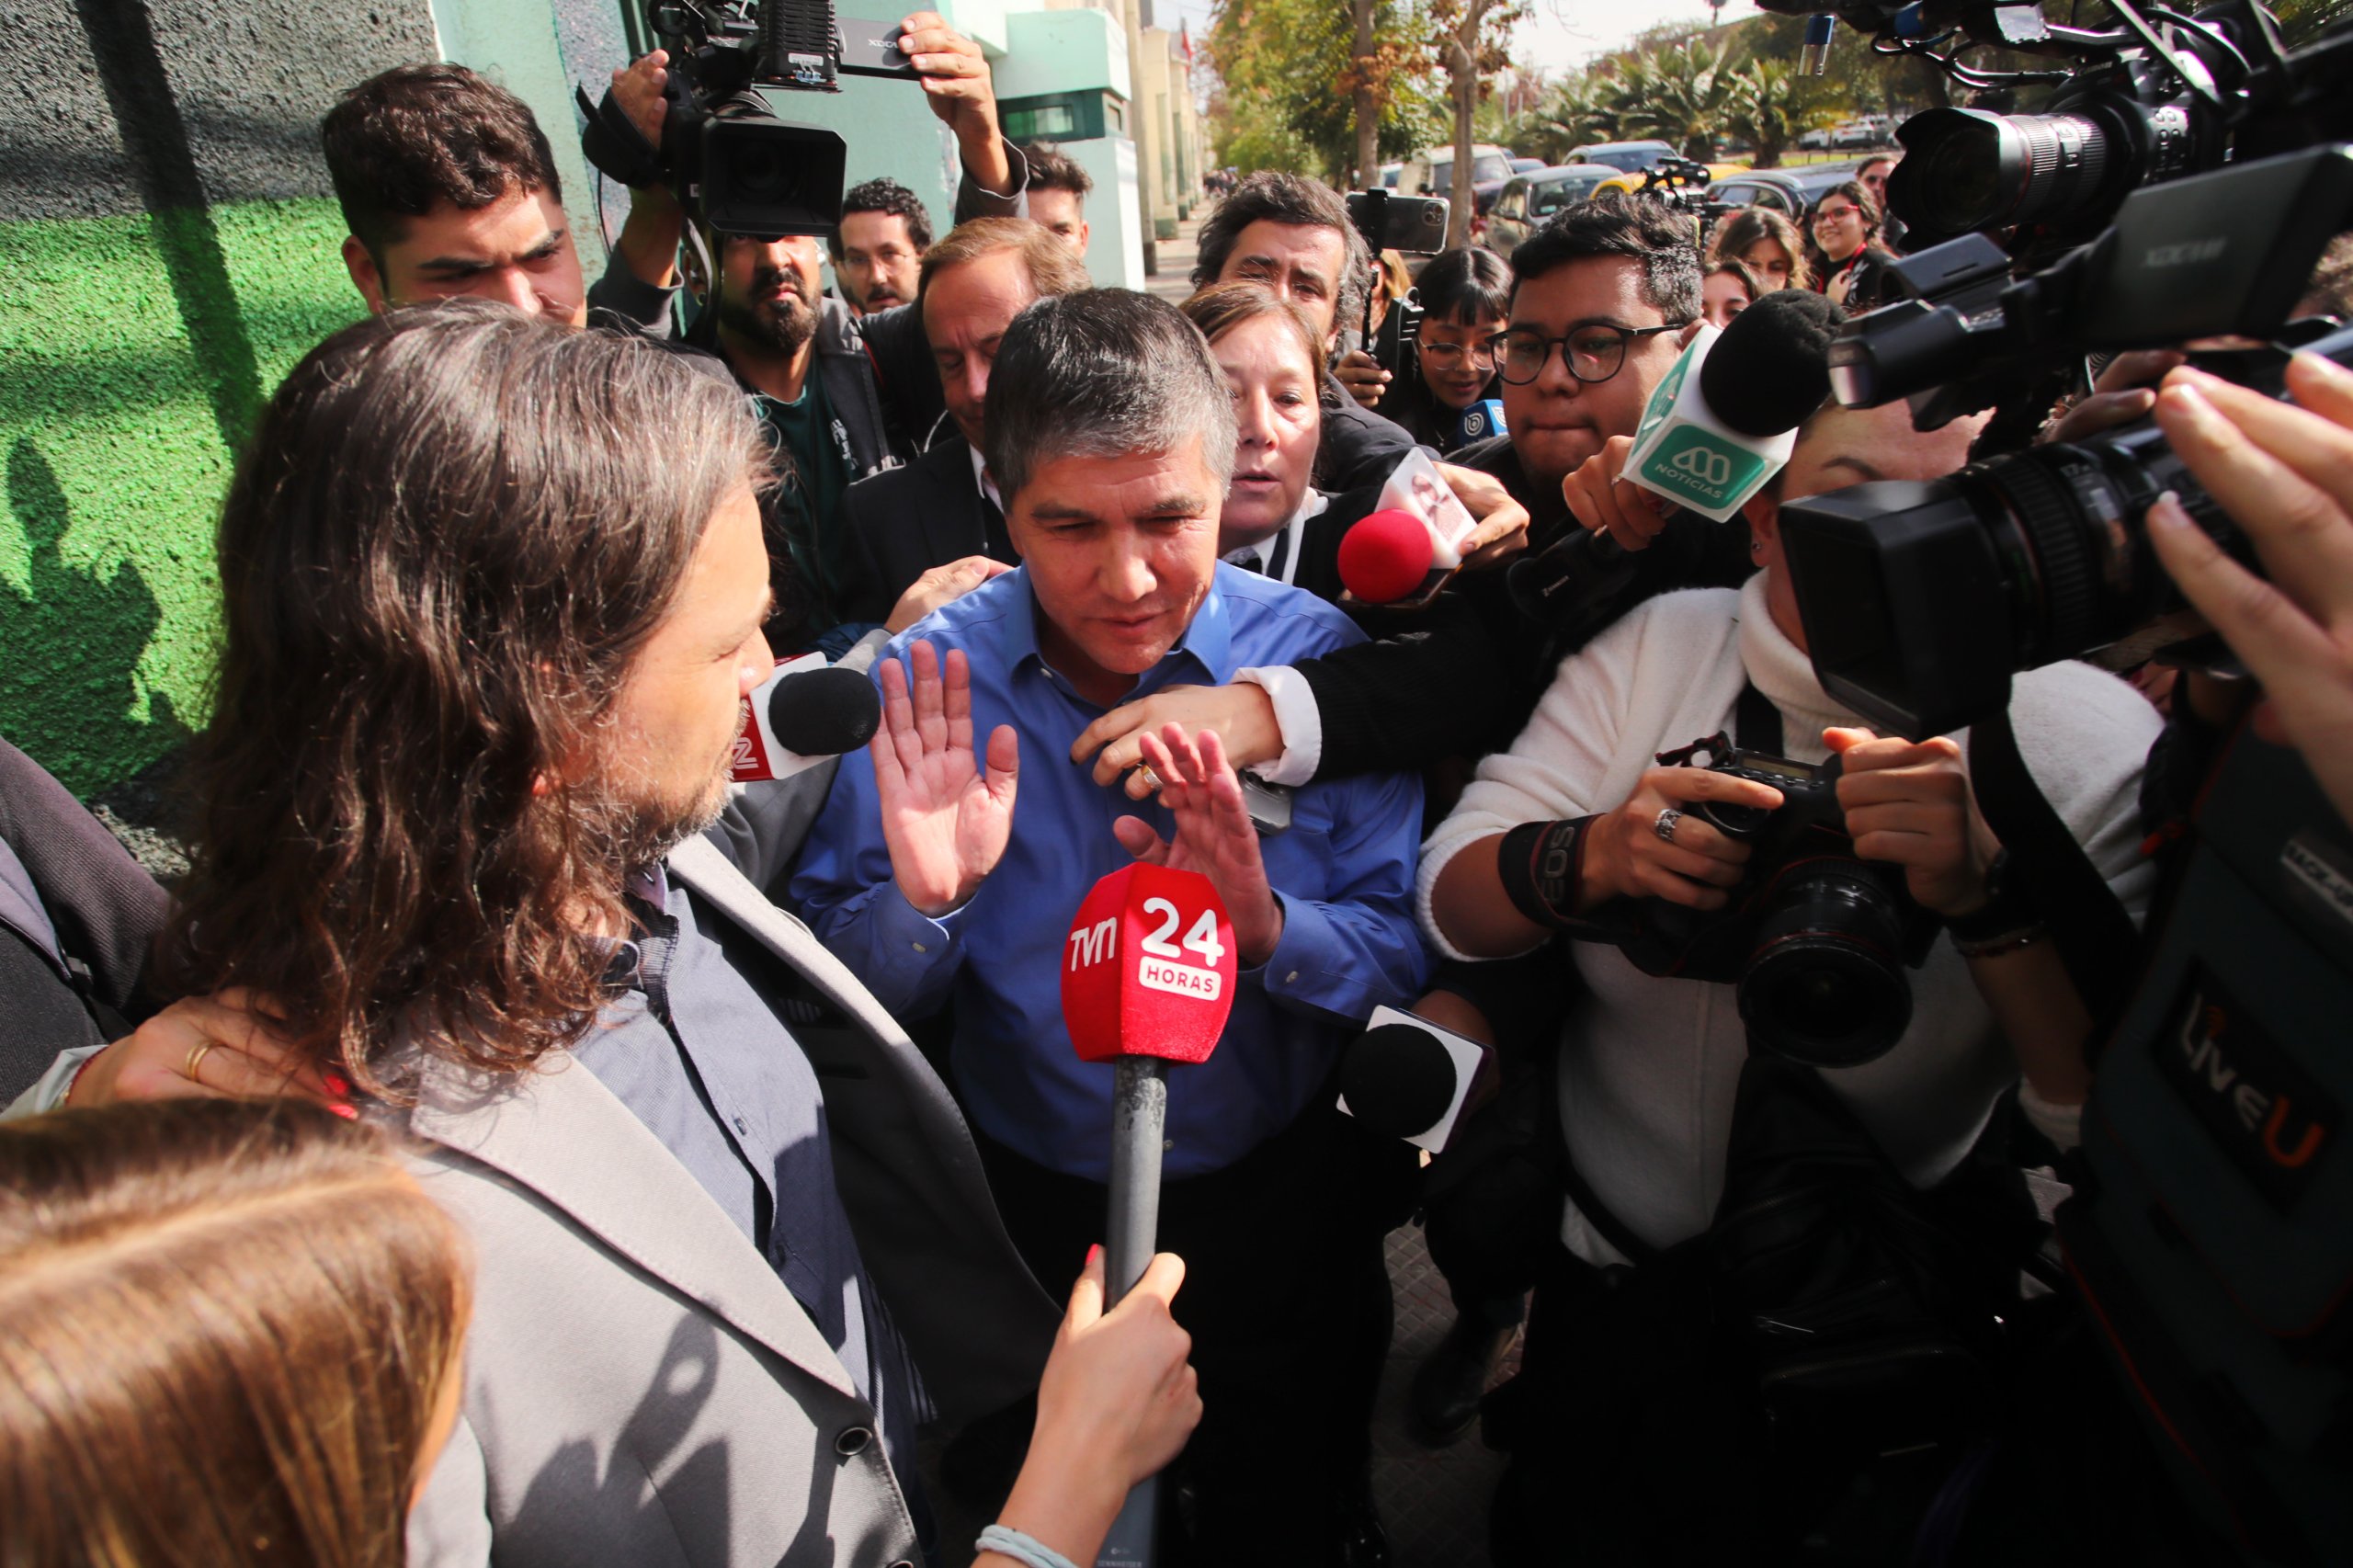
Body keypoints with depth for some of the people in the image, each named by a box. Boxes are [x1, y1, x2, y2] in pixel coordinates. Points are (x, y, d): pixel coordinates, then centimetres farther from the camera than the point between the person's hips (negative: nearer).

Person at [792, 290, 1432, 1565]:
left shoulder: (1319, 658, -16)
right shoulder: (923, 685, -14)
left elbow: (1411, 955, -14)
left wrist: (1269, 924, -33)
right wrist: (924, 900, -30)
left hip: (1284, 1213, 0)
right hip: (1029, 1217, 1)